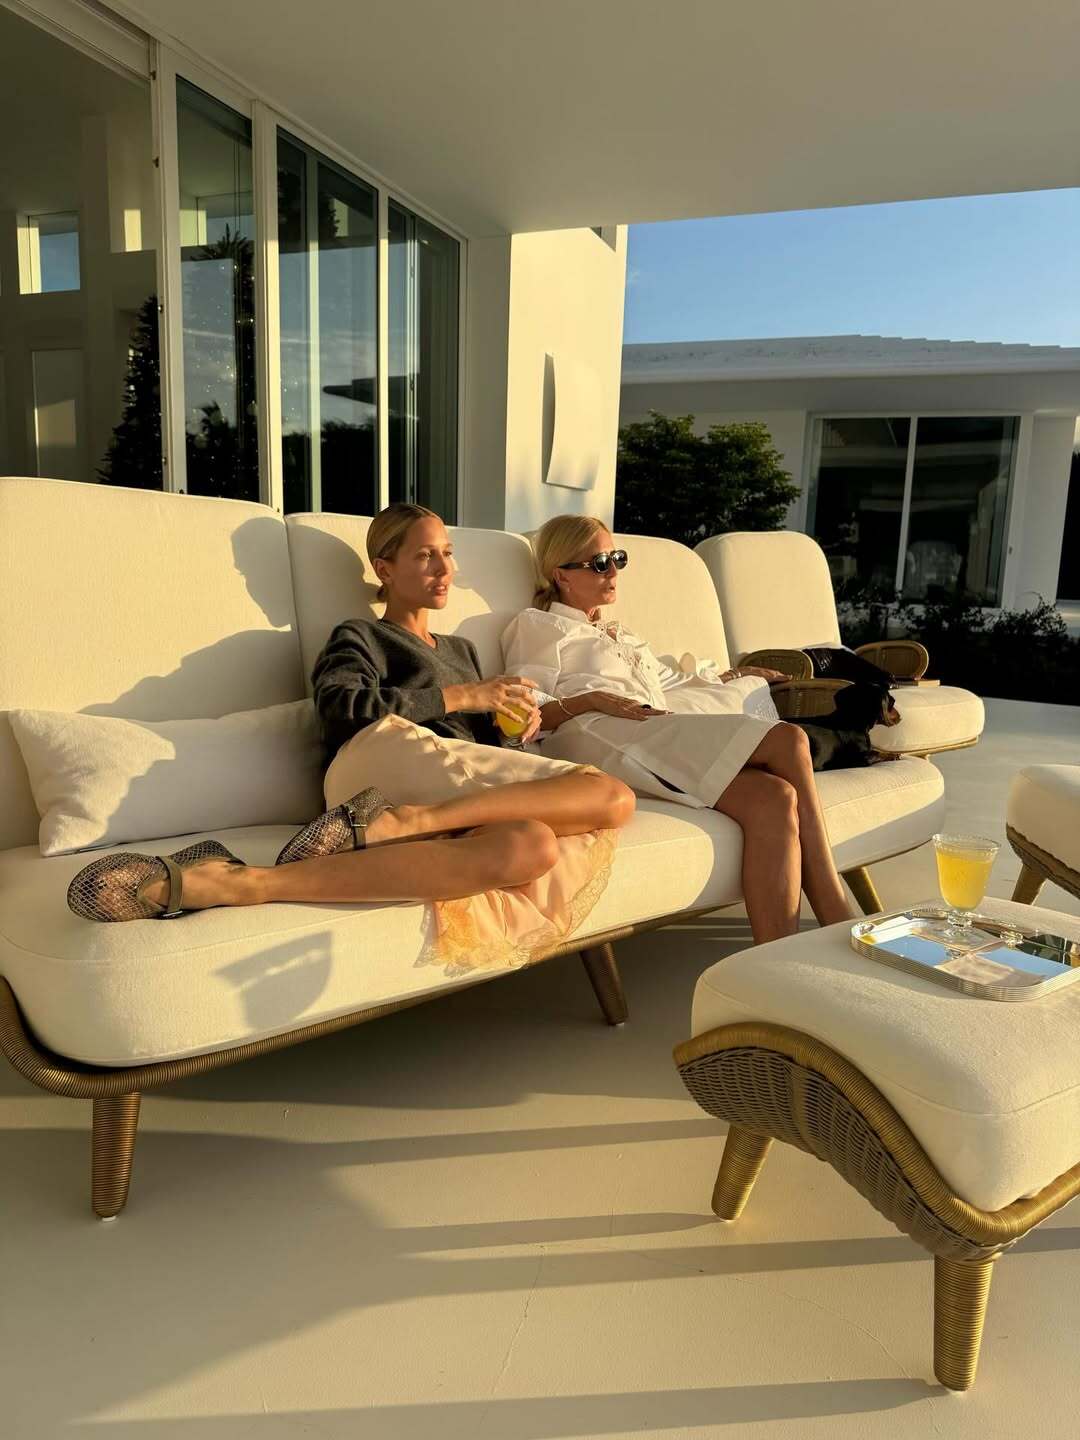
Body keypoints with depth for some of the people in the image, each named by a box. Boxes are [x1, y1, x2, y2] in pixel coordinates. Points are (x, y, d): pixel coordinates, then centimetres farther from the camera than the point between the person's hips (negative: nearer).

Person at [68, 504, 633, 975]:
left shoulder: (460, 649, 37)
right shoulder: (360, 637, 16)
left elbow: (484, 741, 32)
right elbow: (342, 708, -7)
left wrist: (513, 722, 8)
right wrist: (459, 696, -4)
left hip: (460, 794, 6)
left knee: (525, 848, -37)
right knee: (610, 797, -29)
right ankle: (394, 823, -42)